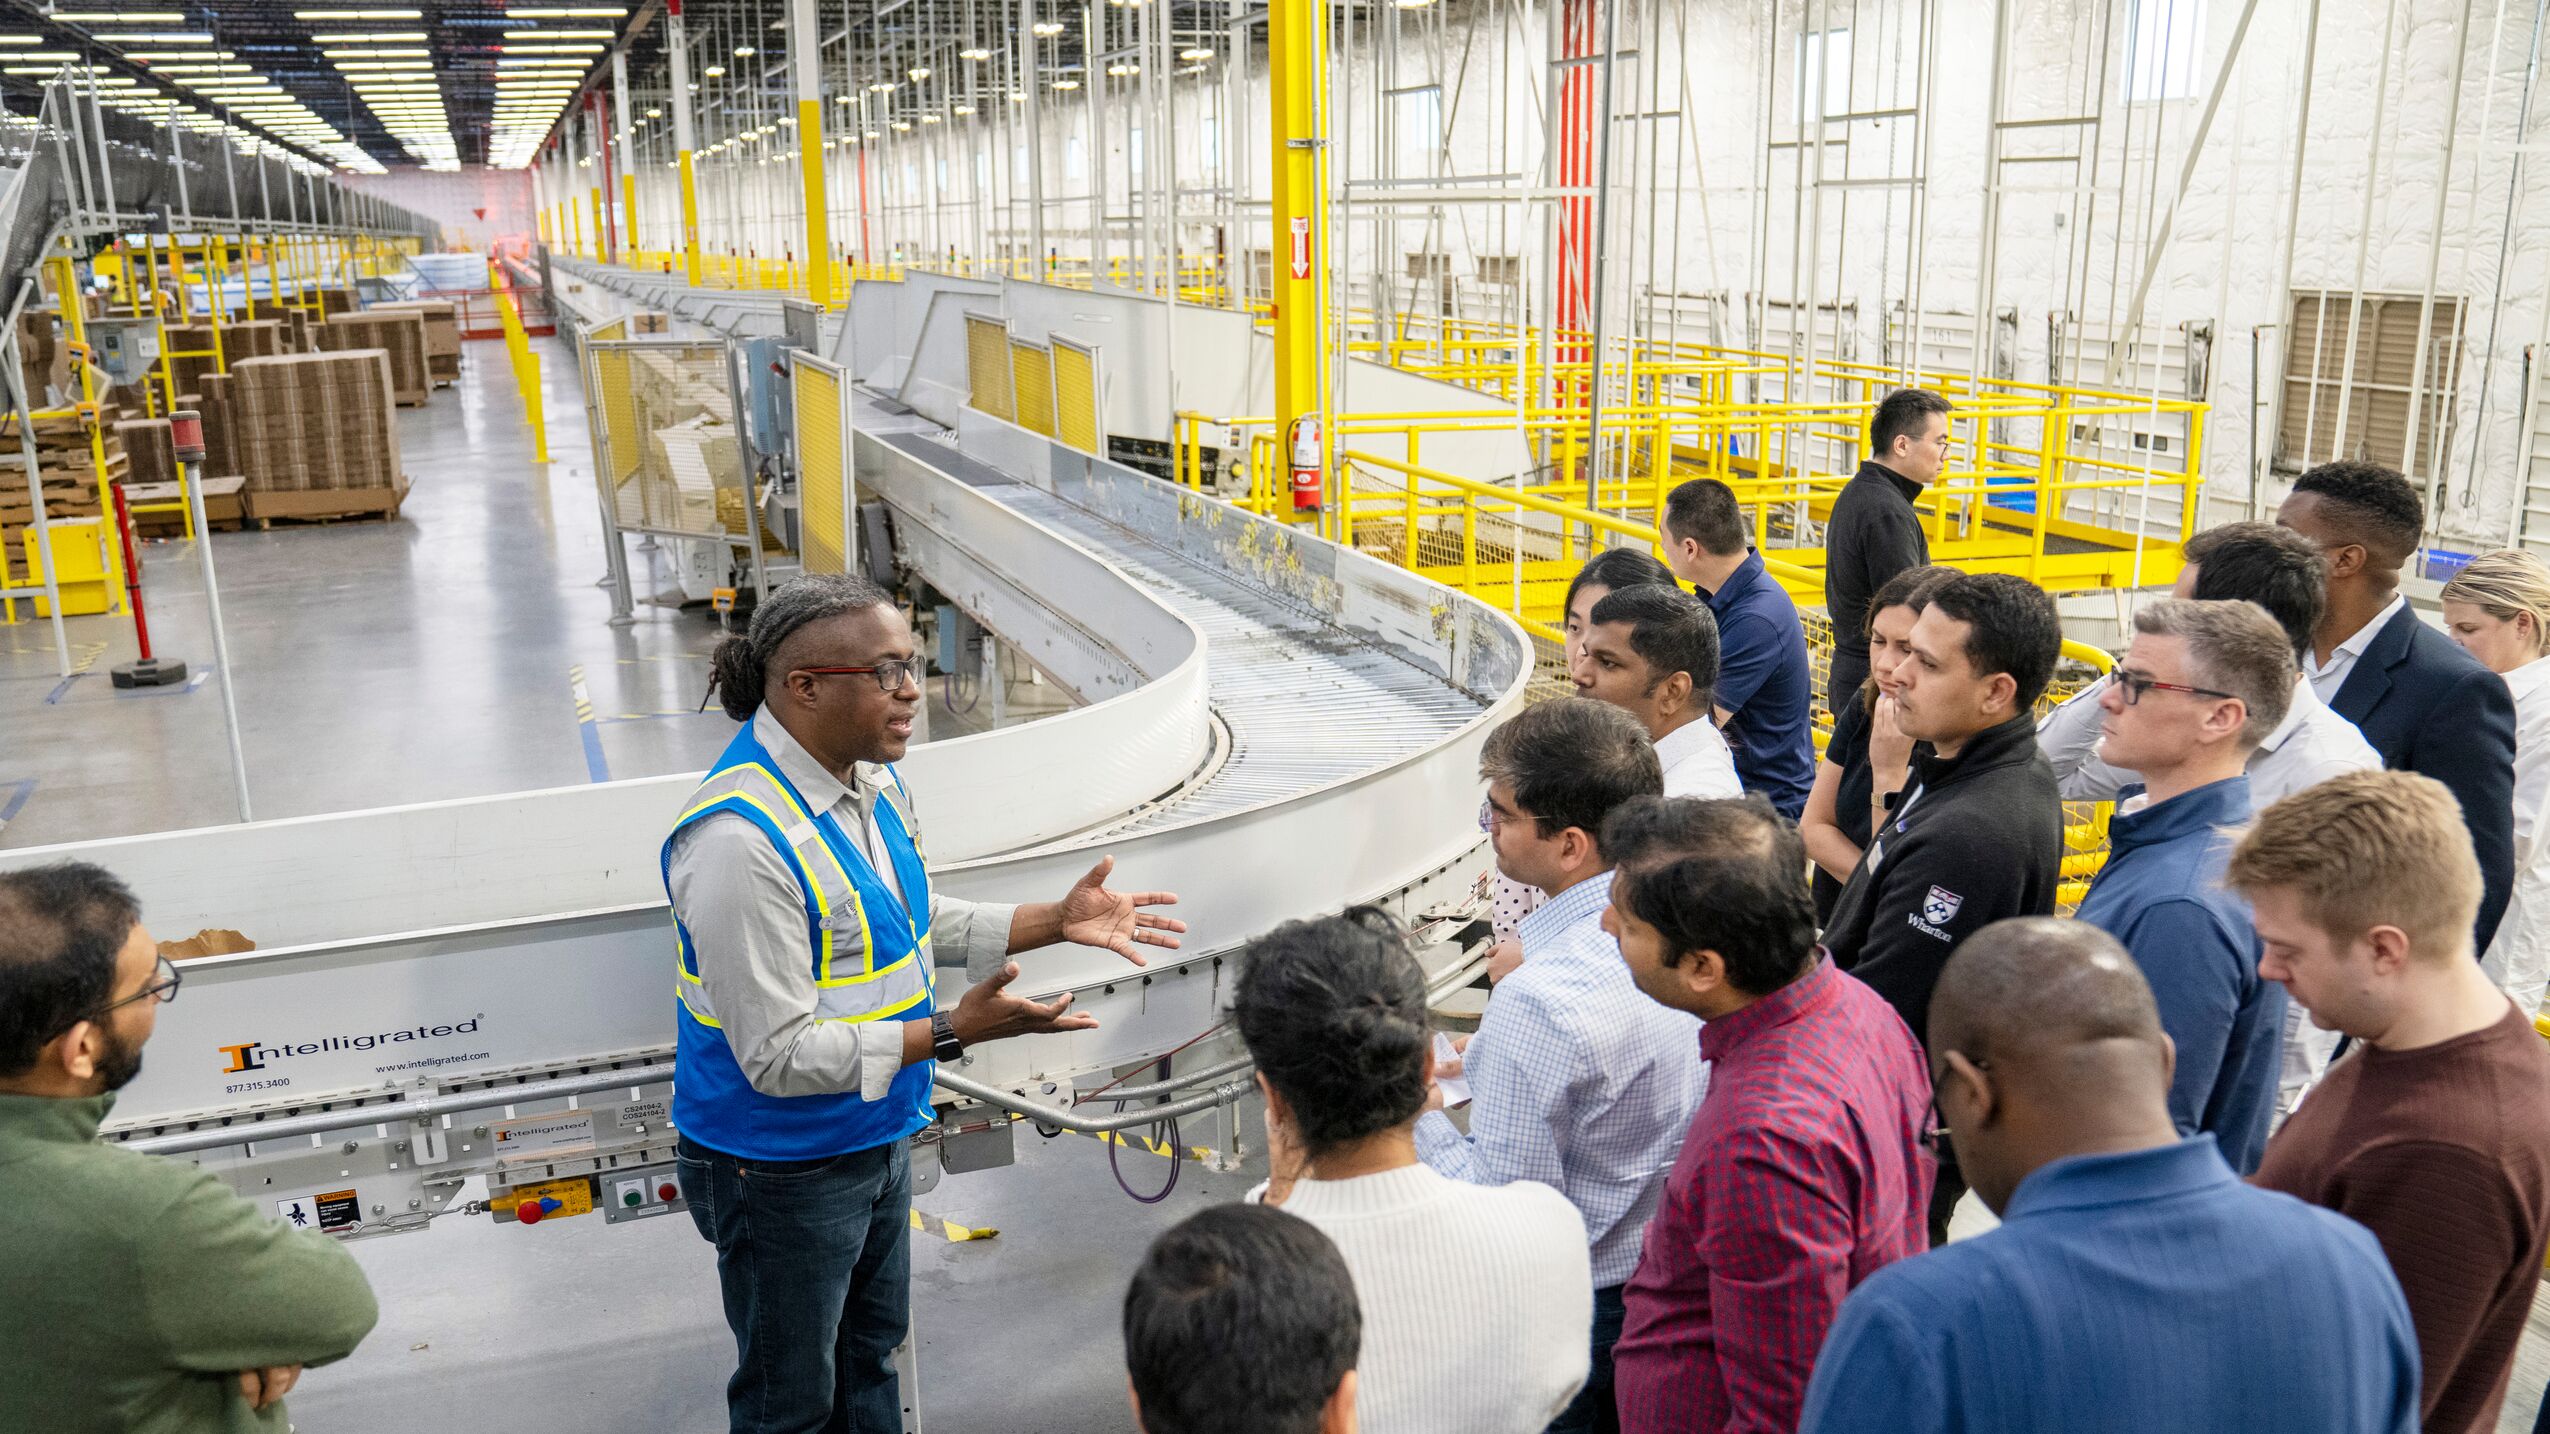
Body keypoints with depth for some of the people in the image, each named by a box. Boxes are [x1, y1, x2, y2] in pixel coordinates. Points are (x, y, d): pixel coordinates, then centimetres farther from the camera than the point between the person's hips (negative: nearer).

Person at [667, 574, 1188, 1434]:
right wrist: (951, 1032, -31)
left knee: (869, 1353, 28)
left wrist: (1055, 922, 4)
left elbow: (915, 921, 13)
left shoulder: (870, 780, -1)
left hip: (874, 1136, 8)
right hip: (782, 1169, -8)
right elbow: (779, 1056, -29)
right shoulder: (739, 840, -31)